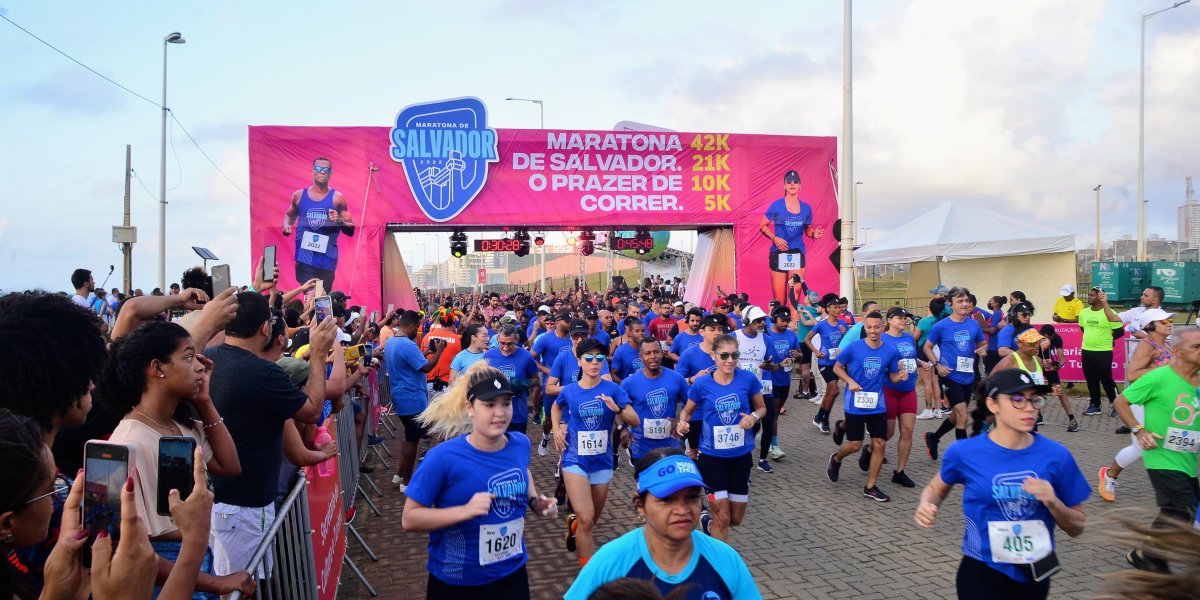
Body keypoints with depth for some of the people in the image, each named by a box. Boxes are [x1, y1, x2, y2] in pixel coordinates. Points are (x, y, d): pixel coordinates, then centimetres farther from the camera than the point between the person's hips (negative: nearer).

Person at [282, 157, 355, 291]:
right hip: (304, 257, 1)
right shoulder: (299, 195, 7)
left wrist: (339, 220, -16)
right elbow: (289, 215, 27)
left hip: (327, 258, -1)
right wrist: (287, 226, 5)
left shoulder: (337, 198, 1)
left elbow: (351, 230, 3)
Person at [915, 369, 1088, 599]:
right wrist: (926, 506, -14)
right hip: (982, 573, -3)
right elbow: (936, 488, 7)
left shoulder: (1056, 455, -10)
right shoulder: (965, 453, -13)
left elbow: (1077, 528, -1)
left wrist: (1053, 502, -20)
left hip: (1035, 576, 3)